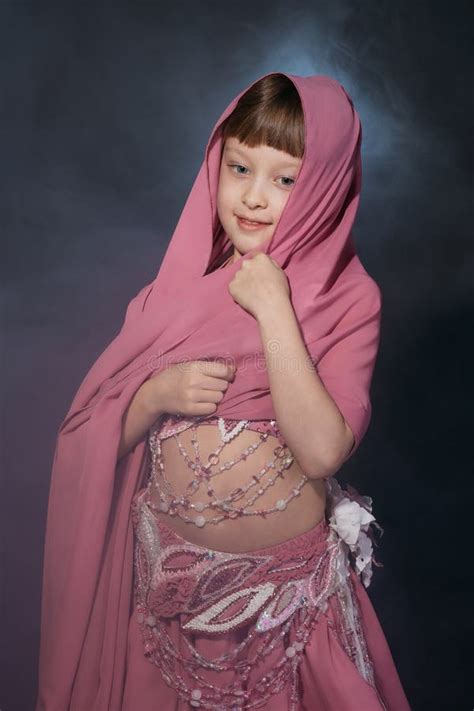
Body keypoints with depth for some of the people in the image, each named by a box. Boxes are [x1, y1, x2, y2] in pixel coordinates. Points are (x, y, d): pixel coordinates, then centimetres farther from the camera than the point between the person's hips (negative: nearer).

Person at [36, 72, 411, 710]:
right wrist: (156, 395, -20)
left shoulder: (347, 298, -11)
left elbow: (322, 451, -25)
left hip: (283, 583, -2)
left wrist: (272, 308, -24)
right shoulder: (185, 278, -2)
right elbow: (99, 434, 0)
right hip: (163, 567, 3)